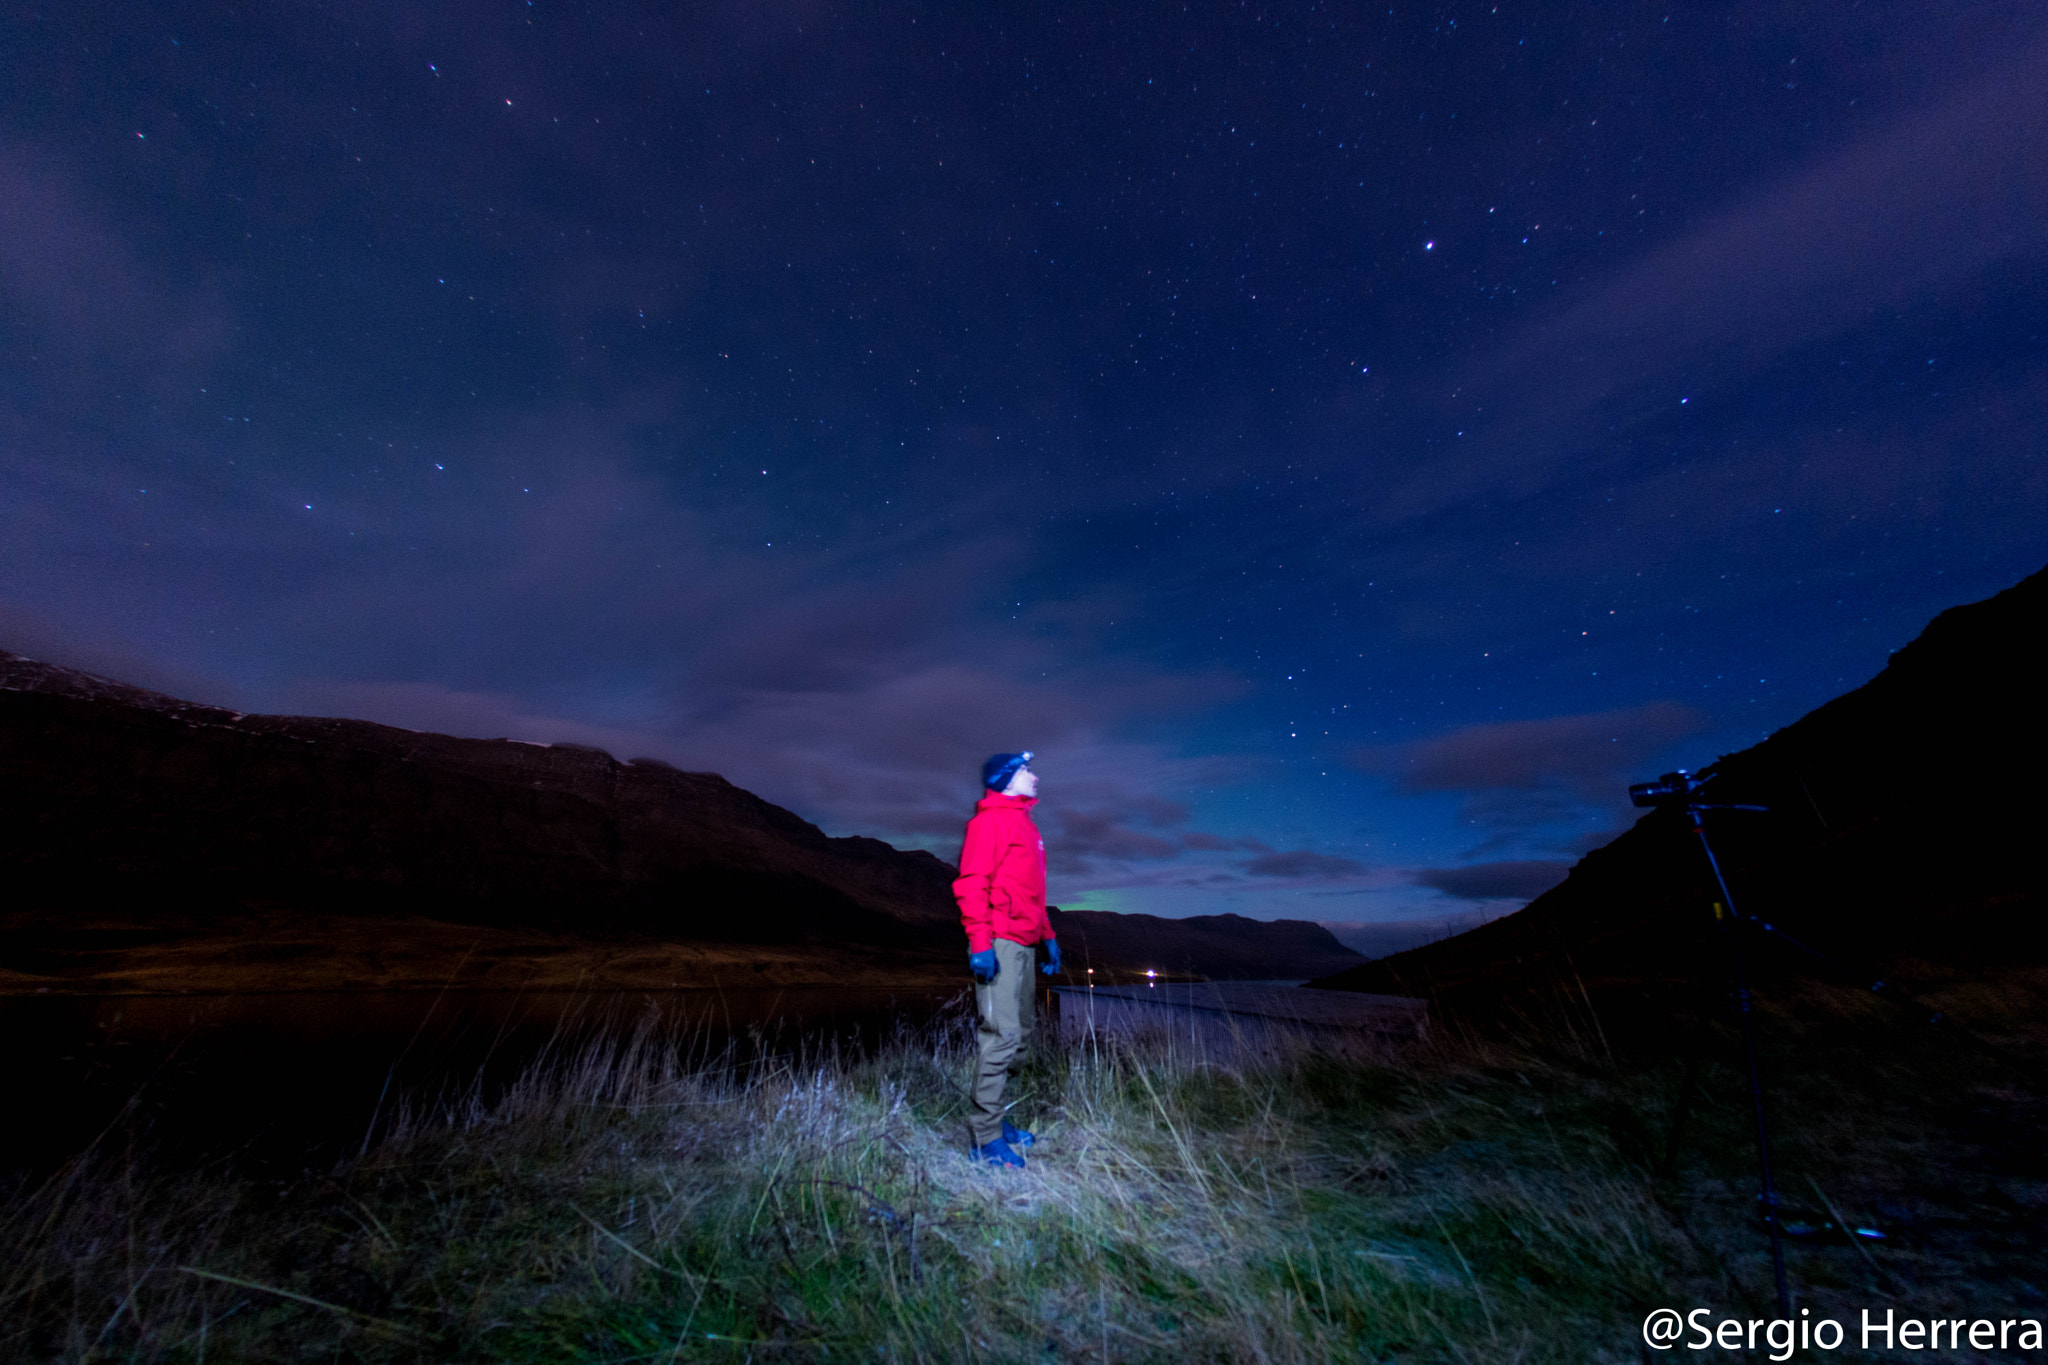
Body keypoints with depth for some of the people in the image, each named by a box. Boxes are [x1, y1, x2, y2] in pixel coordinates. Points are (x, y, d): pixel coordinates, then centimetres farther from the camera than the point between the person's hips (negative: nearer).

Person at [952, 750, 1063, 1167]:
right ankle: (987, 1137, 3)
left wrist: (1047, 935, 22)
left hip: (1023, 944, 10)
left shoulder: (1024, 824, 21)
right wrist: (979, 943, -21)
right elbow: (971, 883, -16)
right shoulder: (991, 820, -9)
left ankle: (994, 1117, 26)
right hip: (999, 945, -10)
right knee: (1003, 1033, -8)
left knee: (1021, 1028, 14)